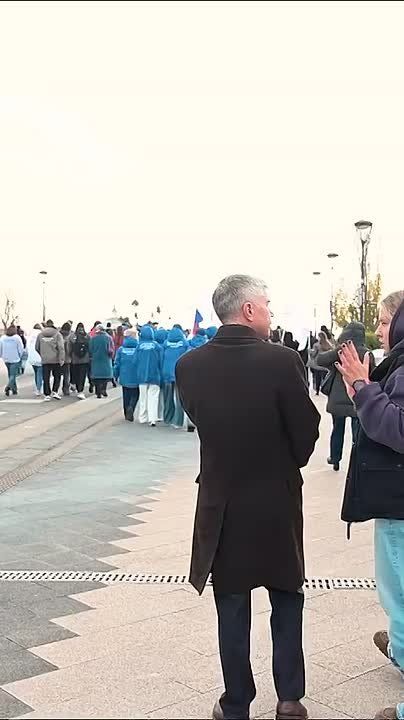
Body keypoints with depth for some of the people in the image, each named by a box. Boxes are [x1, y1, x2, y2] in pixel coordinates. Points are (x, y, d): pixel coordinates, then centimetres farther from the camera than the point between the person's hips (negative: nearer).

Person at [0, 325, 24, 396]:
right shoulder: (17, 338, -10)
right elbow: (21, 349, -8)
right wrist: (20, 357, 8)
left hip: (6, 359, 4)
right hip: (15, 359, -4)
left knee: (11, 375, 16)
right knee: (13, 375, -2)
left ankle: (14, 390, 20)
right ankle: (8, 387, -23)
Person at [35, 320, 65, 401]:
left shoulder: (40, 334, 4)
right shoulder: (57, 334, -5)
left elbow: (37, 348, 12)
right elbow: (61, 348, -12)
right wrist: (61, 359, -11)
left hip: (45, 360, 2)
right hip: (55, 360, -2)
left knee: (46, 378, 7)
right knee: (57, 376, 13)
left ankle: (47, 394, 7)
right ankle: (55, 392, 3)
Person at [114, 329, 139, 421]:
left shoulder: (121, 349, -2)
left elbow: (117, 364, 1)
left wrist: (116, 375, 11)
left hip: (124, 378, 2)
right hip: (135, 378, -2)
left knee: (126, 396, 16)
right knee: (135, 395, 8)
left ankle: (127, 414, 22)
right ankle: (131, 407, -18)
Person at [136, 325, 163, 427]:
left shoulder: (139, 346, -4)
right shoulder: (157, 346, -6)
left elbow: (136, 361, 0)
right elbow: (161, 361, -2)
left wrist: (138, 373, 13)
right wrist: (160, 374, 9)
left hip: (142, 375, 1)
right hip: (154, 375, -1)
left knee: (143, 397, 14)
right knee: (153, 397, 0)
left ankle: (143, 418, 19)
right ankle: (152, 419, -9)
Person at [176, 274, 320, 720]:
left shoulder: (189, 365, -10)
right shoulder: (282, 360, -18)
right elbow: (306, 428, -9)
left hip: (221, 502, 2)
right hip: (278, 500, -1)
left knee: (232, 609, 14)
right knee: (286, 600, 19)